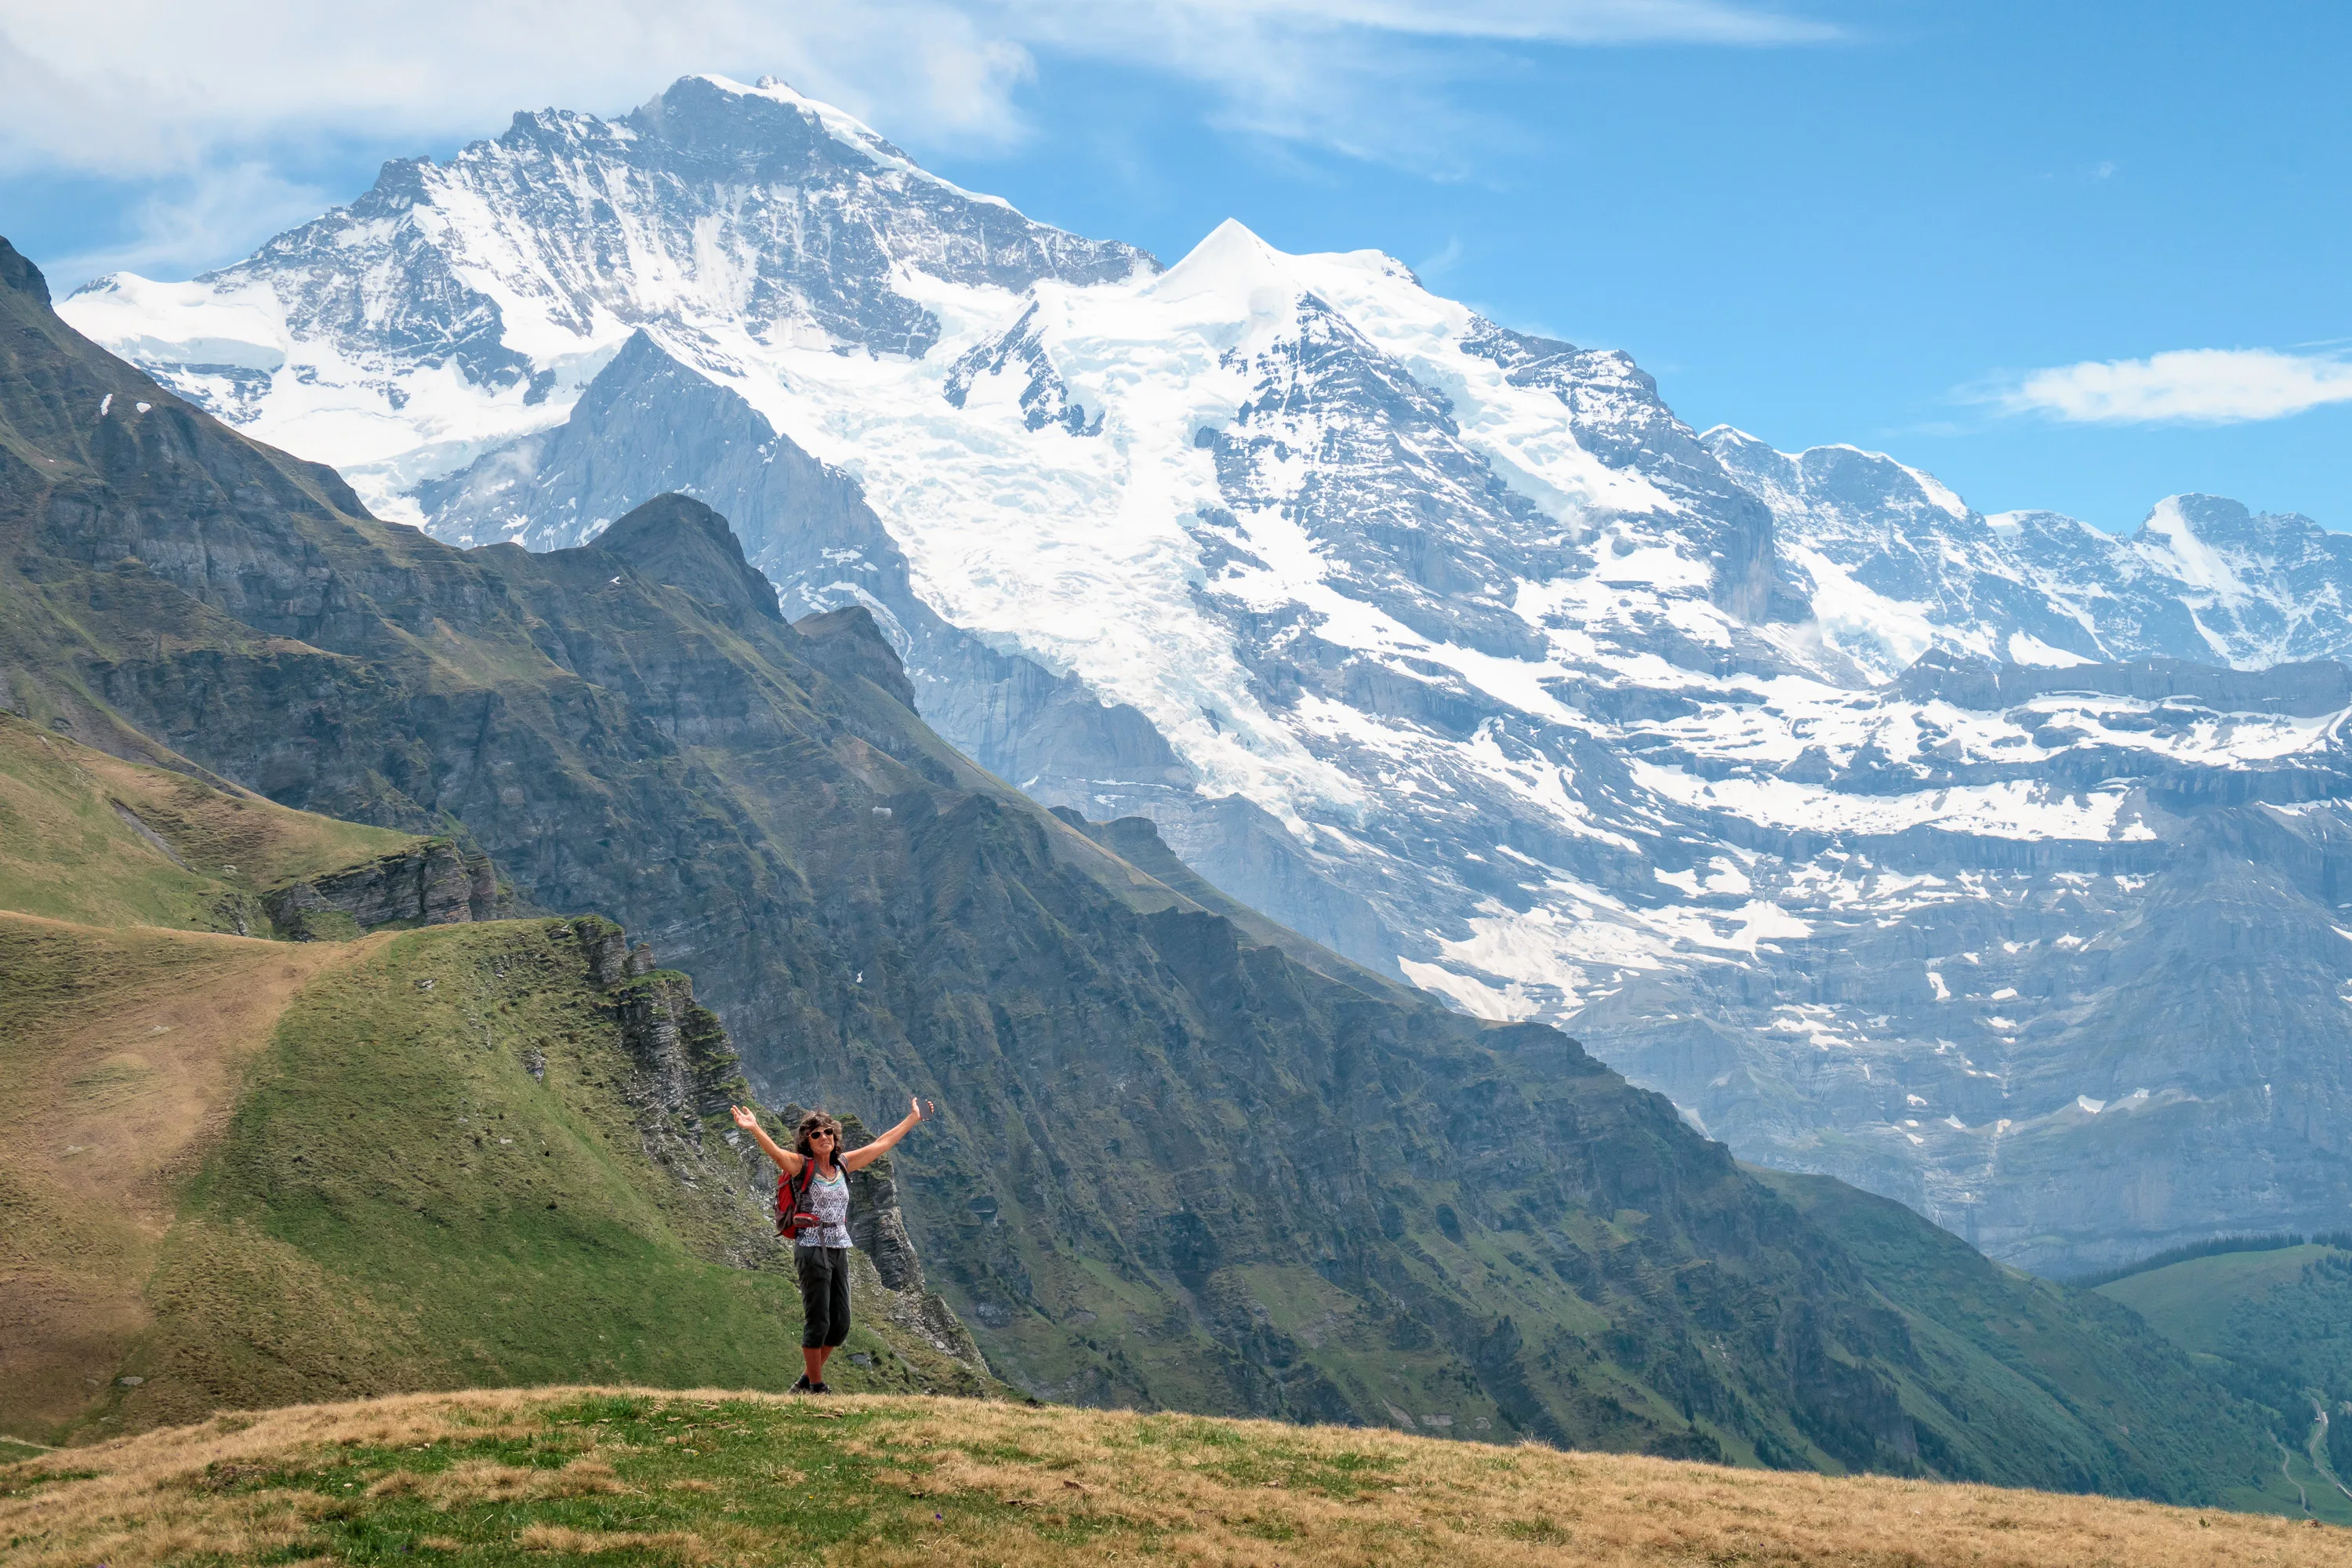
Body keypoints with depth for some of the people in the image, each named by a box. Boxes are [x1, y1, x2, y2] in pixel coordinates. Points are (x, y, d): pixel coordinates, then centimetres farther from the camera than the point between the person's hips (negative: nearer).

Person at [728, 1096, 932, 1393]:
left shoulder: (843, 1165, 11)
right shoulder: (801, 1165, -5)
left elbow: (882, 1144, 19)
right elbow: (776, 1152, -25)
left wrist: (914, 1118, 23)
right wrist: (754, 1129, -44)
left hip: (839, 1250, 6)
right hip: (812, 1250, -6)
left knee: (841, 1324, 8)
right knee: (817, 1322, -4)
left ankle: (808, 1379, 24)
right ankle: (815, 1387, 9)